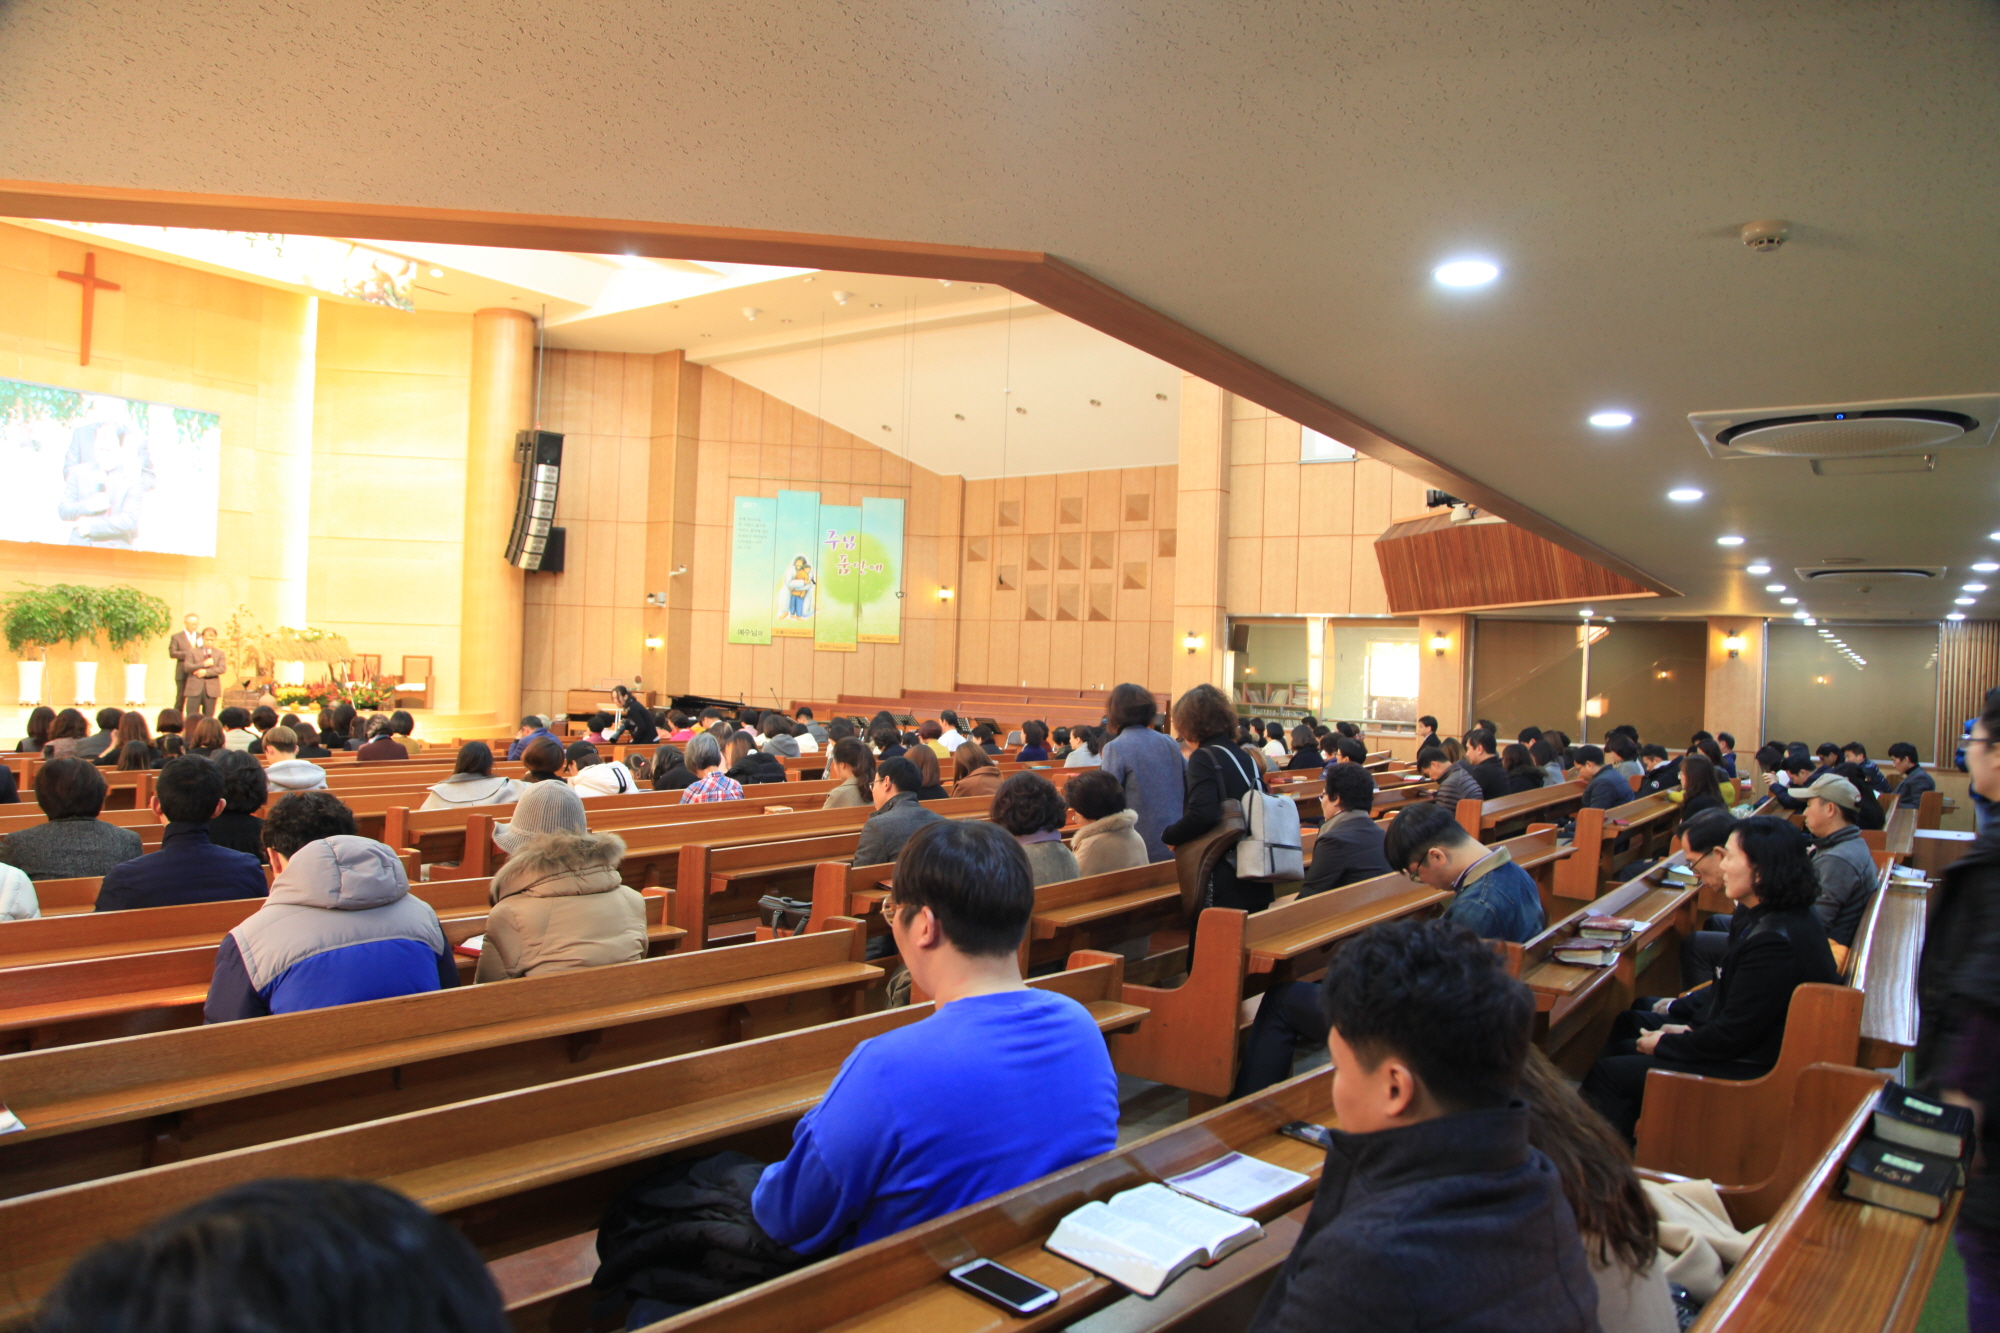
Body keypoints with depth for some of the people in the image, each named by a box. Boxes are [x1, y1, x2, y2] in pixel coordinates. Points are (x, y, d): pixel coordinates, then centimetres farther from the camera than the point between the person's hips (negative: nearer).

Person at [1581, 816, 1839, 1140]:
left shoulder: (1774, 942, -31)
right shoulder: (1790, 917, 2)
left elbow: (1732, 1035, -26)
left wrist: (1664, 1045, -13)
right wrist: (1693, 1025, 4)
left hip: (1753, 1072, -11)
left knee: (1608, 1073, -7)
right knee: (1630, 1021, 21)